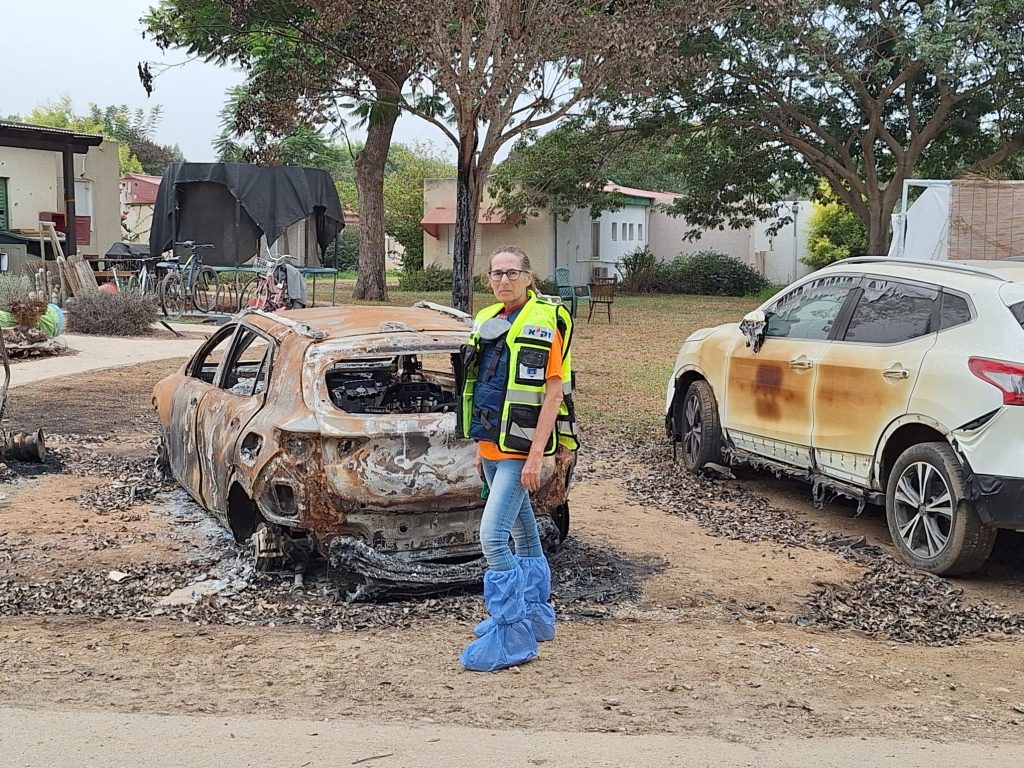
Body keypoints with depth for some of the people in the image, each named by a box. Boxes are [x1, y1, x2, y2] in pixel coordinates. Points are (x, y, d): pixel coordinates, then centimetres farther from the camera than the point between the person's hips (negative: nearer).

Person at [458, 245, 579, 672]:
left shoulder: (545, 322, -11)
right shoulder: (487, 321, 11)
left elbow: (554, 393, -15)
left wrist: (536, 454, -20)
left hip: (520, 449, -8)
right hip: (492, 447, 8)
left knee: (493, 536, -15)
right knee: (522, 532, 18)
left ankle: (512, 637, -9)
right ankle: (536, 615, 32)